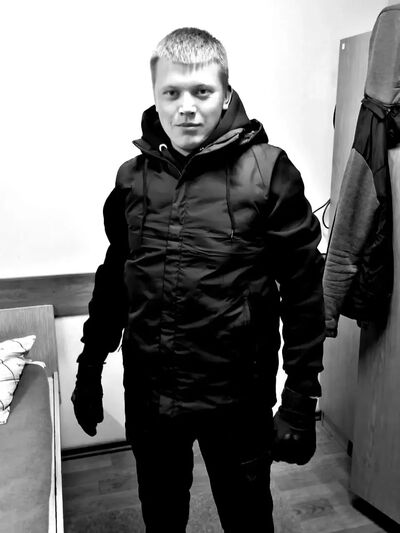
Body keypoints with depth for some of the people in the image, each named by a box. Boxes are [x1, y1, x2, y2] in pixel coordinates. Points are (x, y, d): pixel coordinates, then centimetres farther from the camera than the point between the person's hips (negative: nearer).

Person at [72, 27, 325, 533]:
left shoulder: (267, 173, -11)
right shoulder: (133, 177, 1)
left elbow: (303, 295, -10)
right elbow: (113, 279, 8)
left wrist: (300, 405, -10)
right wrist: (88, 373, 12)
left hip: (236, 398, -3)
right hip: (147, 396, 4)